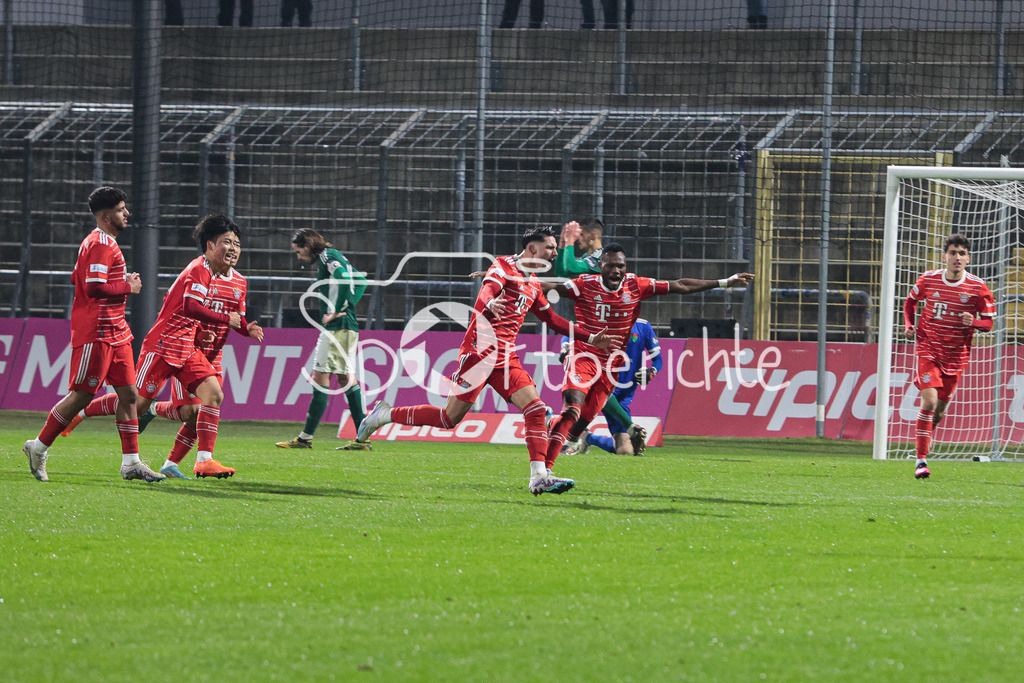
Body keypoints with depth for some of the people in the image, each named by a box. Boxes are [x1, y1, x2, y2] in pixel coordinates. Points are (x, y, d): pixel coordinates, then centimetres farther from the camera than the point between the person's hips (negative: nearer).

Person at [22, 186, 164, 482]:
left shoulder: (103, 243, 17)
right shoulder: (100, 245, -15)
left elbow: (77, 278, 25)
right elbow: (94, 288, -24)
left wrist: (121, 280, 15)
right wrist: (127, 287, -12)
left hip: (115, 332, 10)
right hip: (95, 333, -10)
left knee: (128, 393, 5)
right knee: (82, 395, -5)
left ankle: (131, 462, 5)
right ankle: (39, 447, 9)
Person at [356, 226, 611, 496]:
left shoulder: (533, 284, 19)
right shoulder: (504, 267, -6)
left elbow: (551, 319, 32)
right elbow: (487, 291, -26)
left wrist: (590, 337, 31)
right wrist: (489, 305, -50)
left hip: (506, 357, 8)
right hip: (480, 350, -8)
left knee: (535, 408, -11)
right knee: (450, 417, -6)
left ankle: (539, 477, -16)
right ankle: (385, 415, 12)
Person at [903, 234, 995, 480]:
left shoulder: (977, 287, -7)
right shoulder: (929, 279, -4)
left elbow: (988, 321, -1)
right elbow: (911, 300, 15)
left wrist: (973, 323, -22)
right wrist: (909, 325, -1)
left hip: (956, 355, 1)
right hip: (928, 347, -1)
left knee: (940, 407, 9)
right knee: (930, 400, -18)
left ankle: (927, 435, 43)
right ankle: (921, 460, -15)